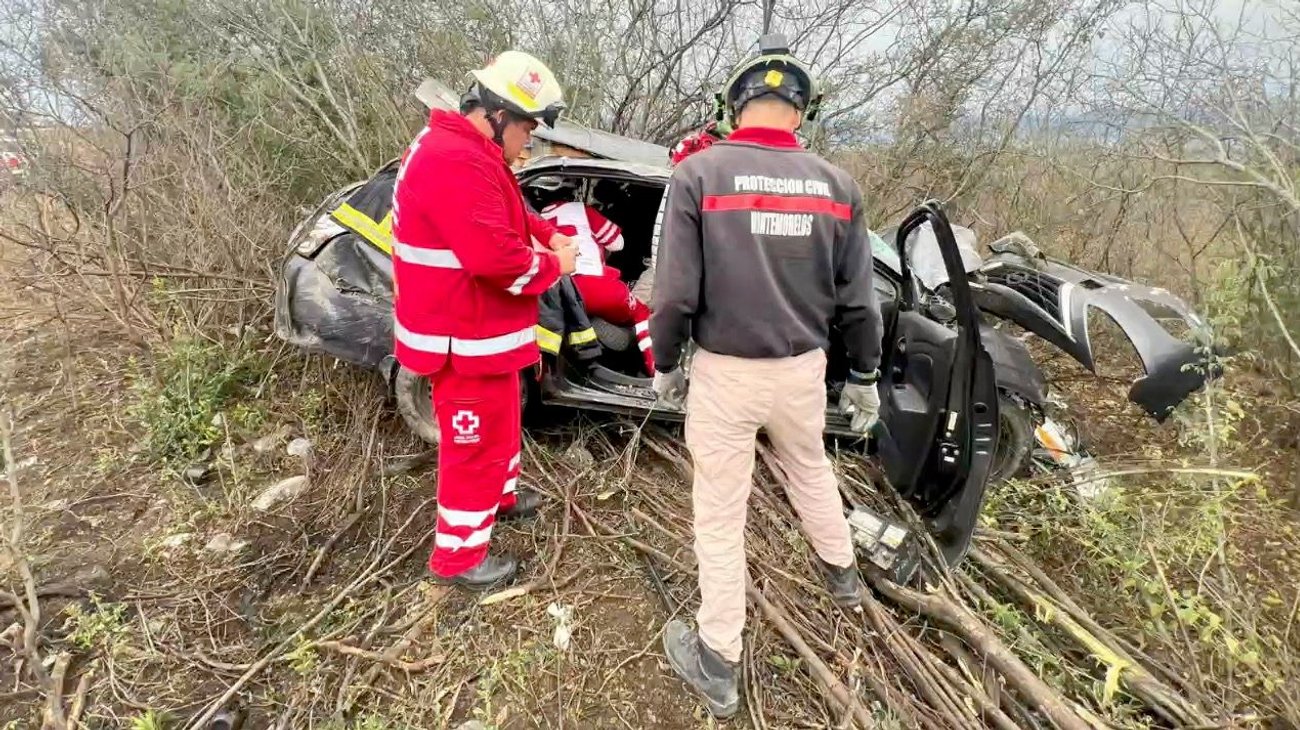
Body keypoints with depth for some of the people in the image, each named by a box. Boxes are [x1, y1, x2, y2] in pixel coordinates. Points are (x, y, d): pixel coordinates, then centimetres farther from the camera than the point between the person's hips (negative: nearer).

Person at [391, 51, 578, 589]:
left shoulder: (465, 149, 11)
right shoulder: (456, 162, -26)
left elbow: (508, 215, 21)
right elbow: (497, 257, -32)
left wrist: (549, 234, 4)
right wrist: (554, 265, -15)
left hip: (475, 326, 11)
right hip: (464, 337, -11)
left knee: (499, 423, 27)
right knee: (476, 443, 3)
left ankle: (501, 495, 50)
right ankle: (457, 556, 20)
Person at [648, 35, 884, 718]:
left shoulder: (698, 173, -12)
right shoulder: (837, 184, -1)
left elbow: (675, 294, -14)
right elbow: (857, 301, 2)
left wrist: (664, 366, 2)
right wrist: (864, 376, 16)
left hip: (724, 373, -3)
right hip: (802, 369, 4)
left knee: (720, 516, 10)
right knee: (811, 469, 31)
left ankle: (717, 665, 25)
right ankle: (841, 572, 55)